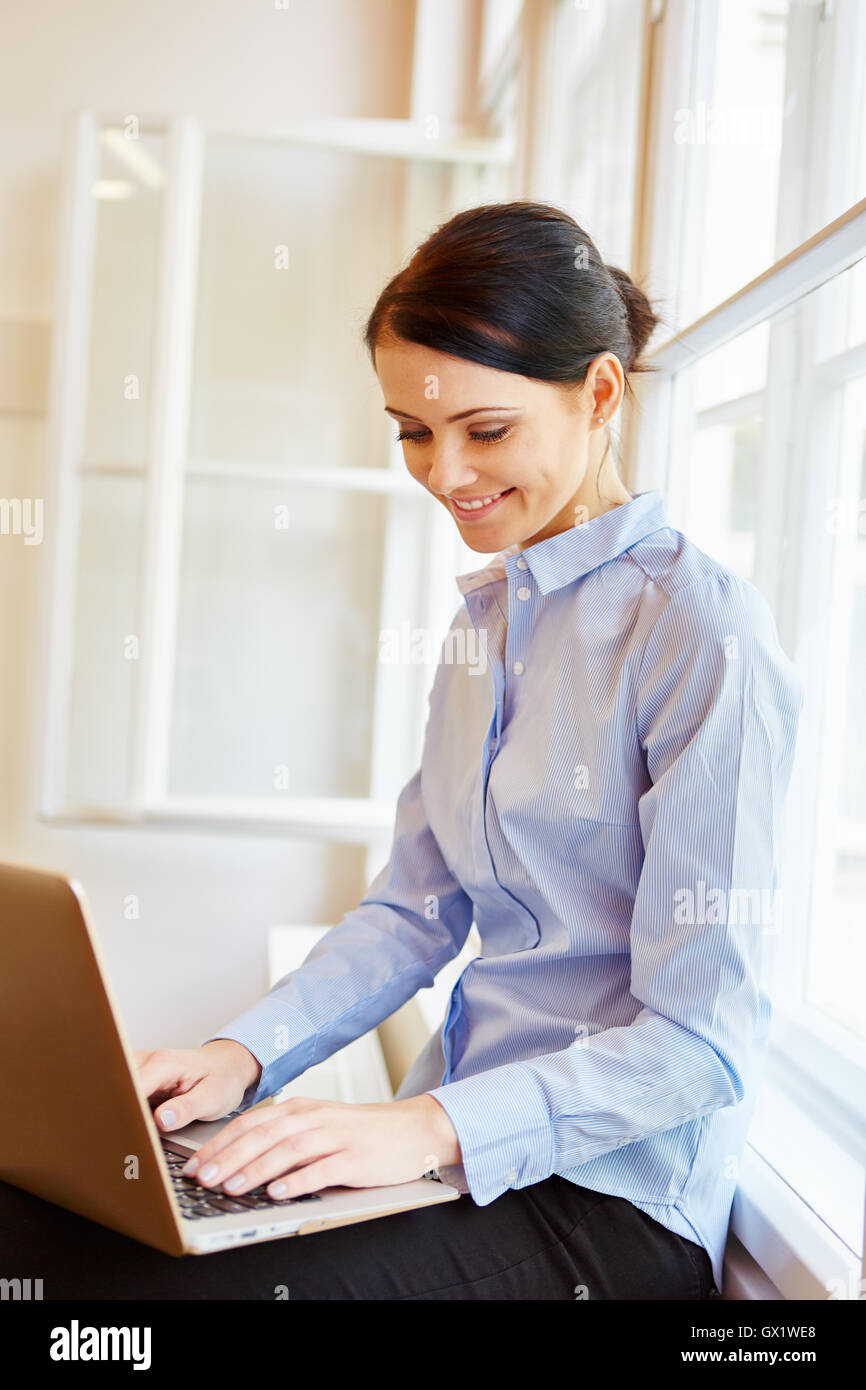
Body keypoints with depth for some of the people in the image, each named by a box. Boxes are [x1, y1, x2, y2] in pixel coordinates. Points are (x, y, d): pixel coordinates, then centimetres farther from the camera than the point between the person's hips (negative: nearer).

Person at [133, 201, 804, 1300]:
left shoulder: (702, 631, -15)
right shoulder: (486, 617, 11)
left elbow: (700, 1042, -17)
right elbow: (415, 909, 12)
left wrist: (435, 1125, -26)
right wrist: (246, 1053, -2)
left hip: (615, 1193, -6)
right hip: (458, 1148, 7)